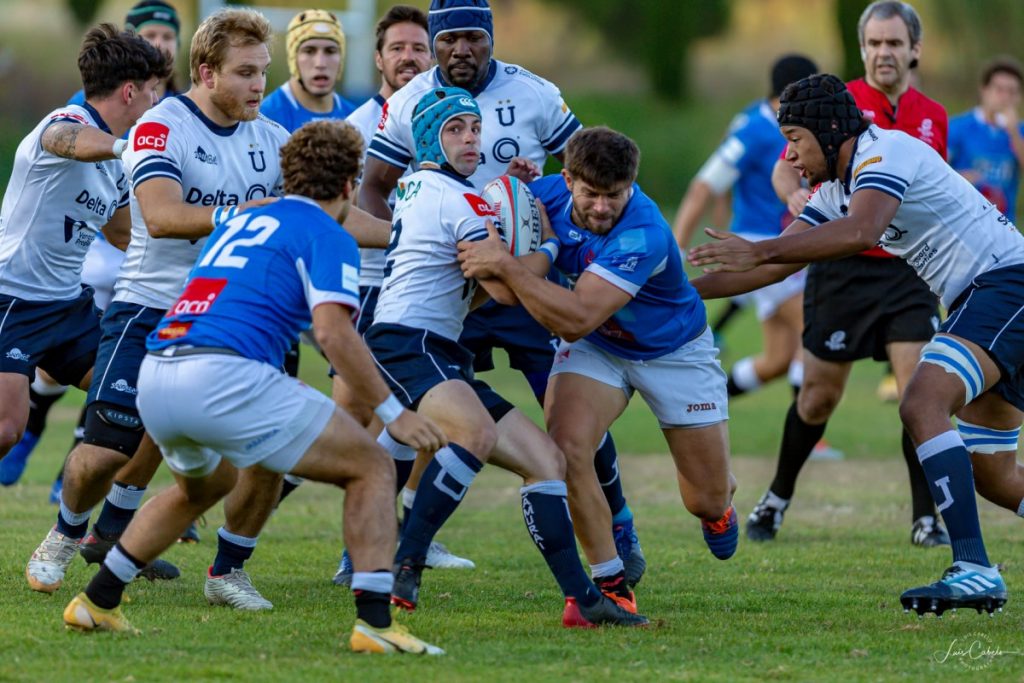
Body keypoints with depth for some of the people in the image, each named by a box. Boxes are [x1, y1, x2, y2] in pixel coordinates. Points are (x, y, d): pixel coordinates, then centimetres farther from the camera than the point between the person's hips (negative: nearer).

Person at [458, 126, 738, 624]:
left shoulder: (643, 236, -39)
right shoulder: (548, 195, -21)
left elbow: (576, 320, -45)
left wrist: (505, 264, -50)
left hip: (675, 352, -3)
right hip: (597, 347, 3)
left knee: (707, 501, 3)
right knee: (565, 447, -26)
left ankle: (718, 506, 45)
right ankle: (611, 584, -10)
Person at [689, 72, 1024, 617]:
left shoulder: (884, 152, -13)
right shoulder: (834, 193, 16)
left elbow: (860, 233, -31)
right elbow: (775, 266, 19)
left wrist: (758, 250, -32)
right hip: (975, 301, 10)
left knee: (921, 405, -25)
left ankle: (975, 569, -31)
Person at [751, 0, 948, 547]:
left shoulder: (933, 117, 8)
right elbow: (785, 168, -4)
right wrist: (794, 195, -25)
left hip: (907, 271, 2)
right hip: (842, 270, -2)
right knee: (820, 397, 5)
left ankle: (925, 518, -3)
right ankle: (777, 498, 27)